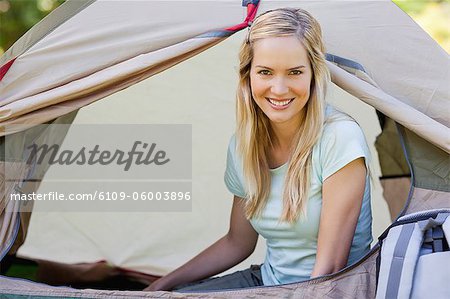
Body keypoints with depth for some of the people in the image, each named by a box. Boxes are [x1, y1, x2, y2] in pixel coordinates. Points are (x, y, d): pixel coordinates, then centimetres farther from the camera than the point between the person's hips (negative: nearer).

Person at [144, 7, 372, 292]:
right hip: (265, 280, 6)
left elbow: (330, 265, -19)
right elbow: (237, 243, 11)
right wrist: (163, 284, 11)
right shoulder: (242, 145, -1)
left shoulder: (340, 137, -21)